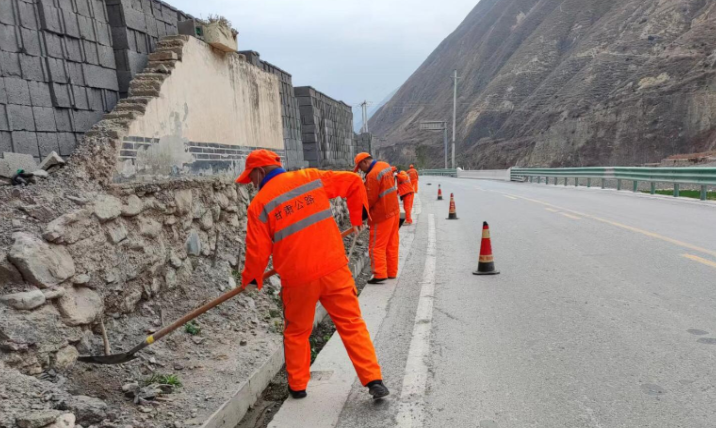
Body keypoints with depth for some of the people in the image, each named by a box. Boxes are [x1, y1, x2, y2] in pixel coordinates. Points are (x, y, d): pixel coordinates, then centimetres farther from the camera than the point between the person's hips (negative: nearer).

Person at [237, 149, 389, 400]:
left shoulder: (259, 204, -2)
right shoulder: (311, 178, 5)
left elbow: (258, 251, -3)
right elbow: (353, 182, 8)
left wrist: (250, 279, 16)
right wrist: (357, 217, 20)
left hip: (298, 278, -1)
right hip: (335, 268, 2)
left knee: (296, 332, 20)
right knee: (352, 324, 11)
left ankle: (297, 386, 31)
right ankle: (374, 380, 9)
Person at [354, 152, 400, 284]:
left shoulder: (373, 175, -22)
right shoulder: (386, 166, 6)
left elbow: (370, 199, -19)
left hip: (382, 215, -9)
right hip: (394, 210, 9)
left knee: (377, 246, -1)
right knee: (392, 244, 14)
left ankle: (380, 274, -2)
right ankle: (391, 272, 21)